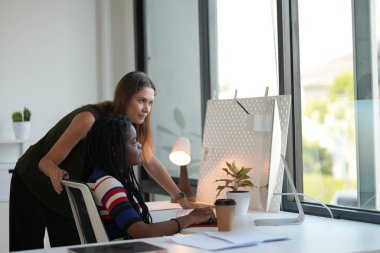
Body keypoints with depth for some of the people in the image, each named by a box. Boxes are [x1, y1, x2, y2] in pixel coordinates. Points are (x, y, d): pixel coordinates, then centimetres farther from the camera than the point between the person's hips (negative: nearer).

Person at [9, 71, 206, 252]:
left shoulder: (132, 127, -12)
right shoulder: (89, 118, -32)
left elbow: (151, 163, -3)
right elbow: (48, 161, -28)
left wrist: (181, 198, -8)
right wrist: (55, 173, -51)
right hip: (32, 184, -5)